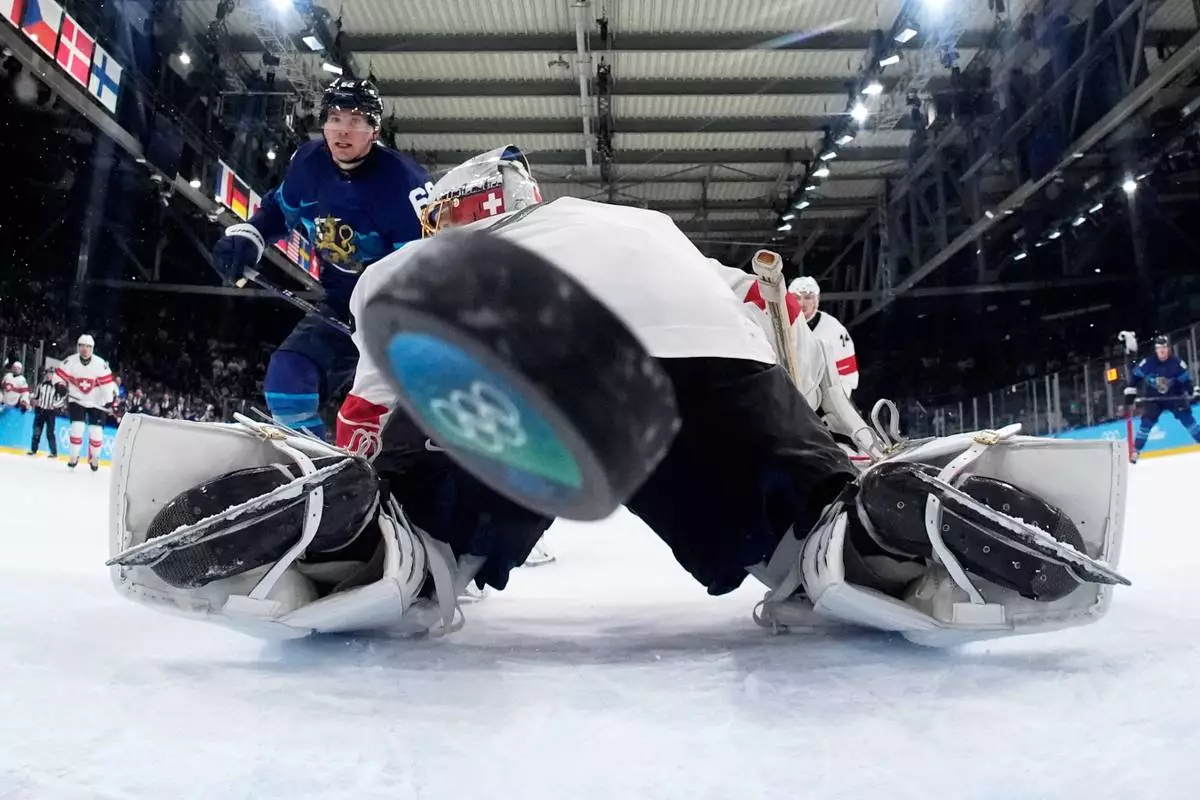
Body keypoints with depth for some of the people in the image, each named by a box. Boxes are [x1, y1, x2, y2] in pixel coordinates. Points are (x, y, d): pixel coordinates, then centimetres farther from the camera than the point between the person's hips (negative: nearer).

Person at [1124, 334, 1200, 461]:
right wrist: (1130, 392, -8)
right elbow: (1134, 375, -7)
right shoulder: (1147, 363, -18)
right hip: (1152, 397, -1)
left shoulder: (1177, 362, -15)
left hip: (1173, 396, 1)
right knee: (1147, 421, -10)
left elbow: (1186, 379, -3)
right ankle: (1136, 450, -7)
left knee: (1186, 416, -10)